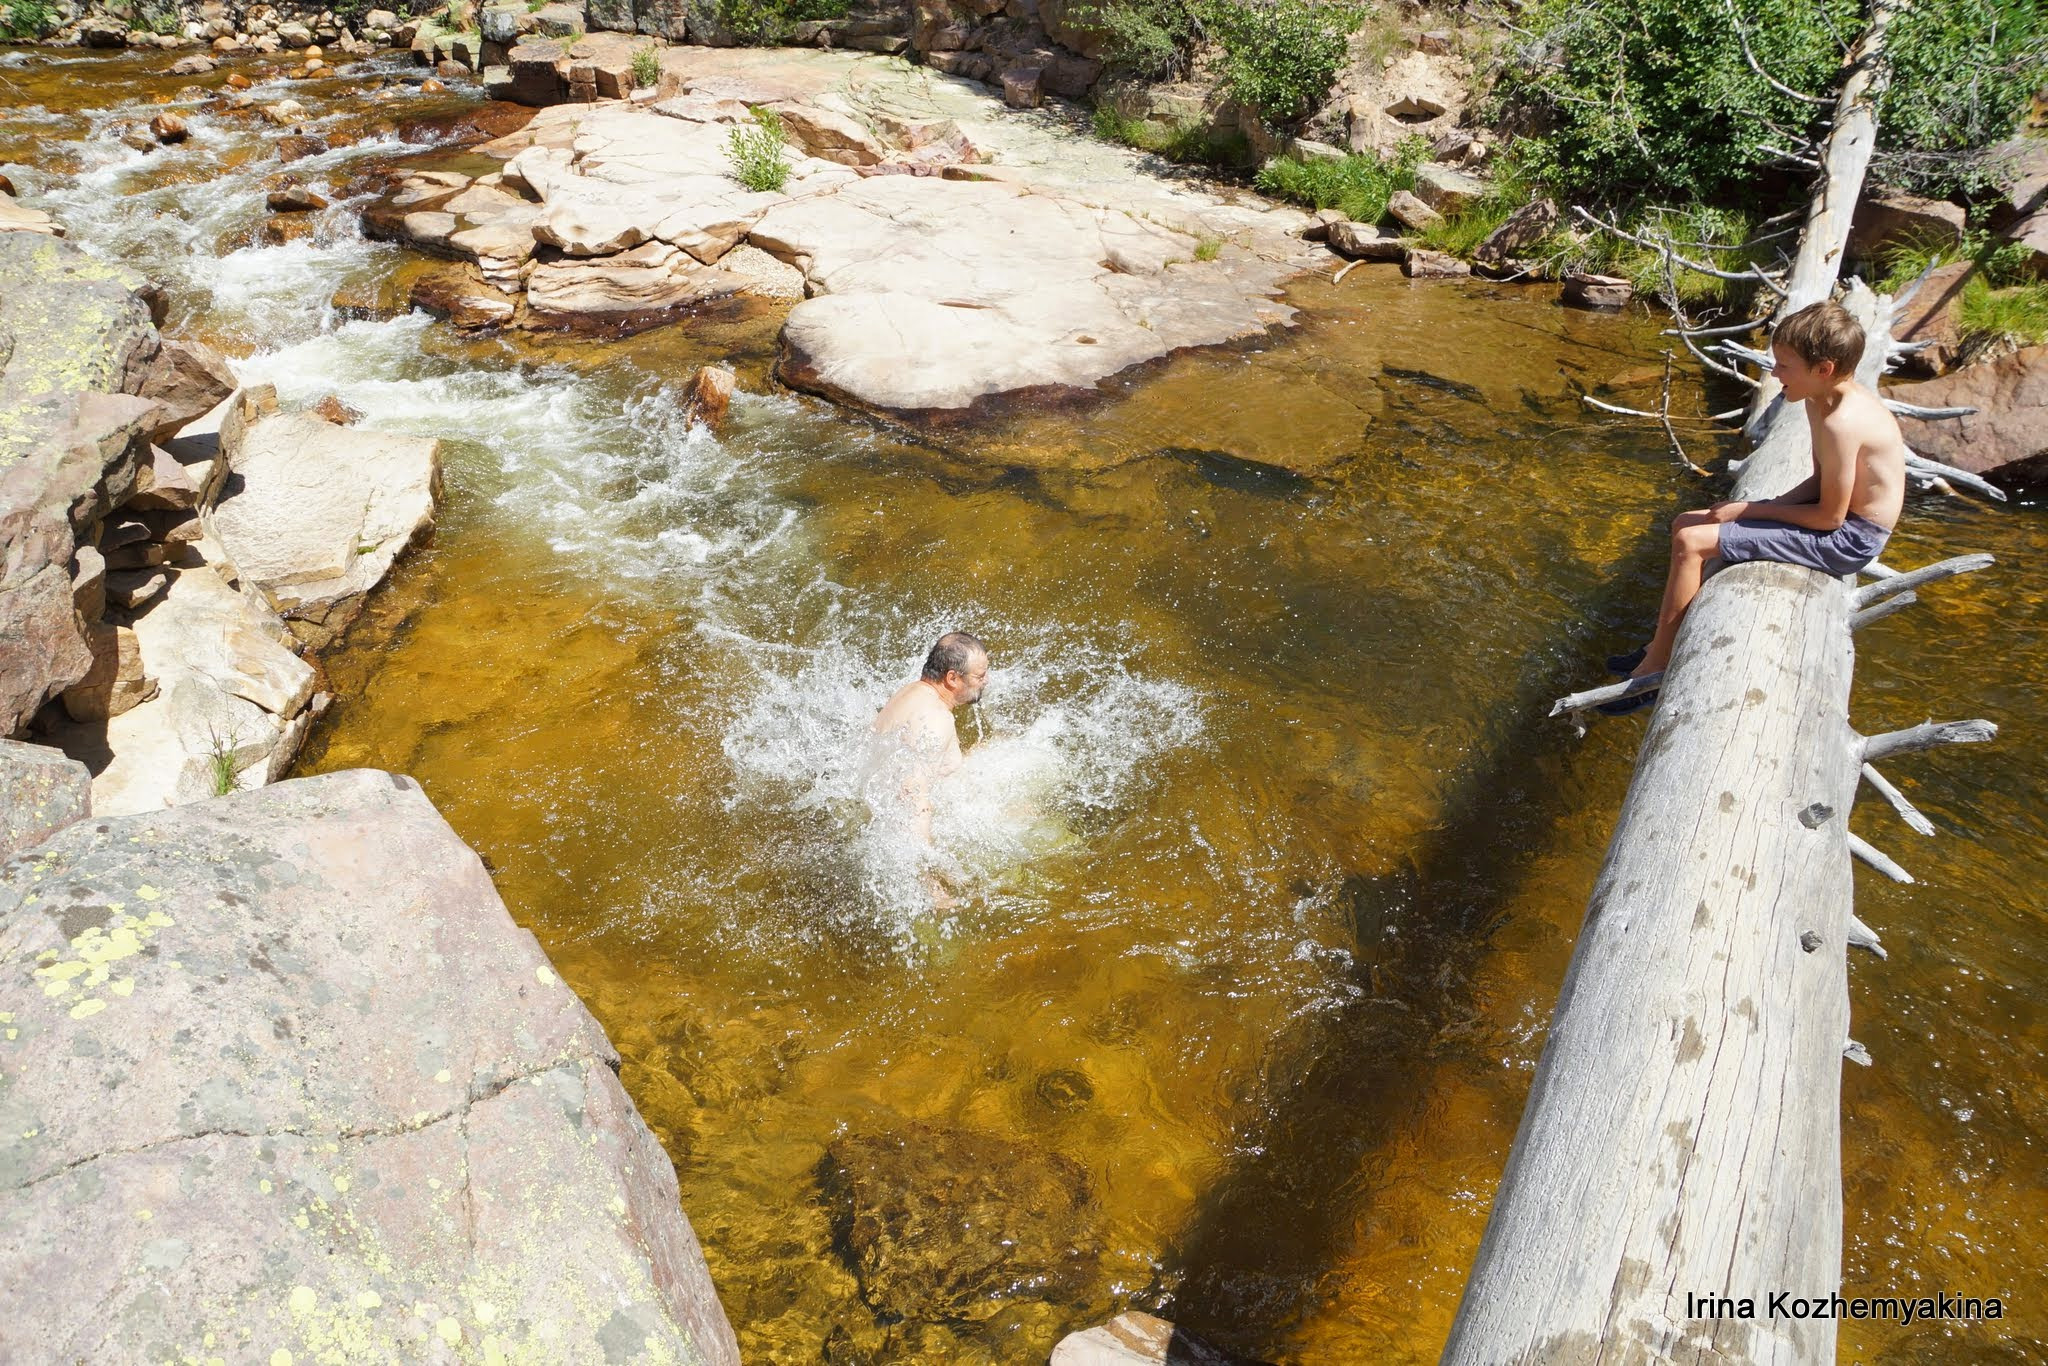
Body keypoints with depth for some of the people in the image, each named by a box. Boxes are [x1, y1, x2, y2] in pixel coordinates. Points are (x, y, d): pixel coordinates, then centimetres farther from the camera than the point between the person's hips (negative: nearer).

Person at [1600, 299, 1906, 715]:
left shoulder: (1840, 423, -27)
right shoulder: (1822, 399, 3)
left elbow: (1830, 515, -22)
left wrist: (1754, 509, -13)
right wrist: (1759, 506, -3)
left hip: (1848, 539, -10)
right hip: (1843, 521, 10)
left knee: (1691, 542, -19)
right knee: (1686, 524, 8)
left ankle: (1656, 667, -9)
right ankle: (1664, 646, 11)